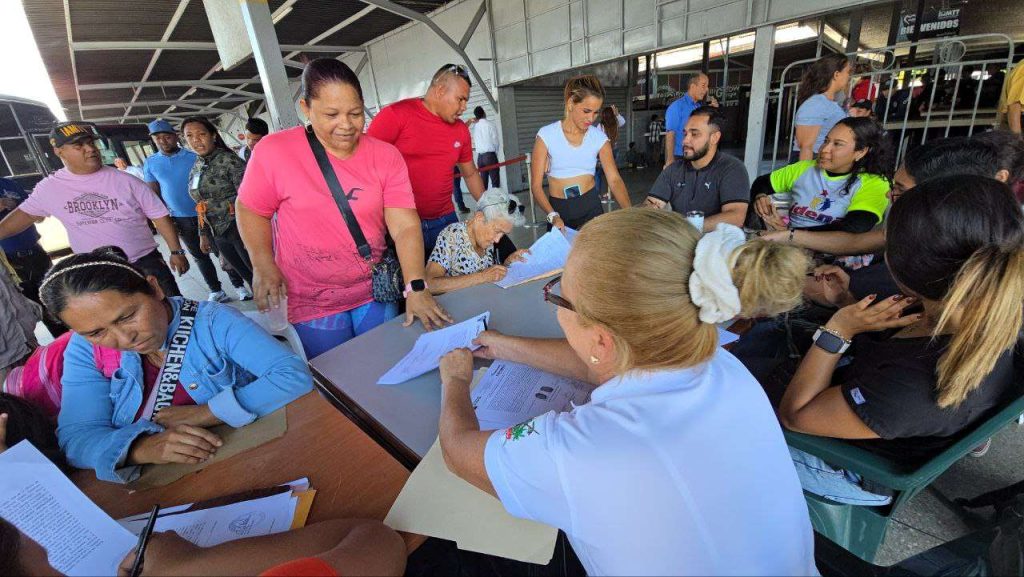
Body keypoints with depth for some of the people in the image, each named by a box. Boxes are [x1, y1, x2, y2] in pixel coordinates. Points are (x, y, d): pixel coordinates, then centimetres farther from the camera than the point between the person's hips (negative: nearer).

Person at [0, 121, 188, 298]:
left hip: (145, 263, -2)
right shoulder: (49, 187, 2)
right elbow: (26, 214, 16)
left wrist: (176, 251, -7)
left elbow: (159, 216, -5)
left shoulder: (127, 181, -6)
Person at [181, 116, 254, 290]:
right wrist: (203, 234, 18)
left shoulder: (228, 160, -10)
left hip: (239, 229, -7)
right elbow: (201, 206, 18)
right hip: (218, 234, 7)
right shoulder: (195, 168, 13)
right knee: (248, 276, 14)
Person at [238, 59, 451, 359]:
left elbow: (405, 227, -14)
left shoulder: (386, 156, -7)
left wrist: (416, 288, -25)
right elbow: (251, 210, 2)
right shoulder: (274, 151, -10)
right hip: (311, 303, -1)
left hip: (376, 295, 2)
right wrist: (264, 267, -11)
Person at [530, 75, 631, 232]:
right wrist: (553, 216, -26)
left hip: (590, 207, 1)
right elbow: (536, 185, -10)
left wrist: (629, 212, -25)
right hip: (558, 209, -1)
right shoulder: (546, 135, -8)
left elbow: (614, 179, -8)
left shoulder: (599, 138, 0)